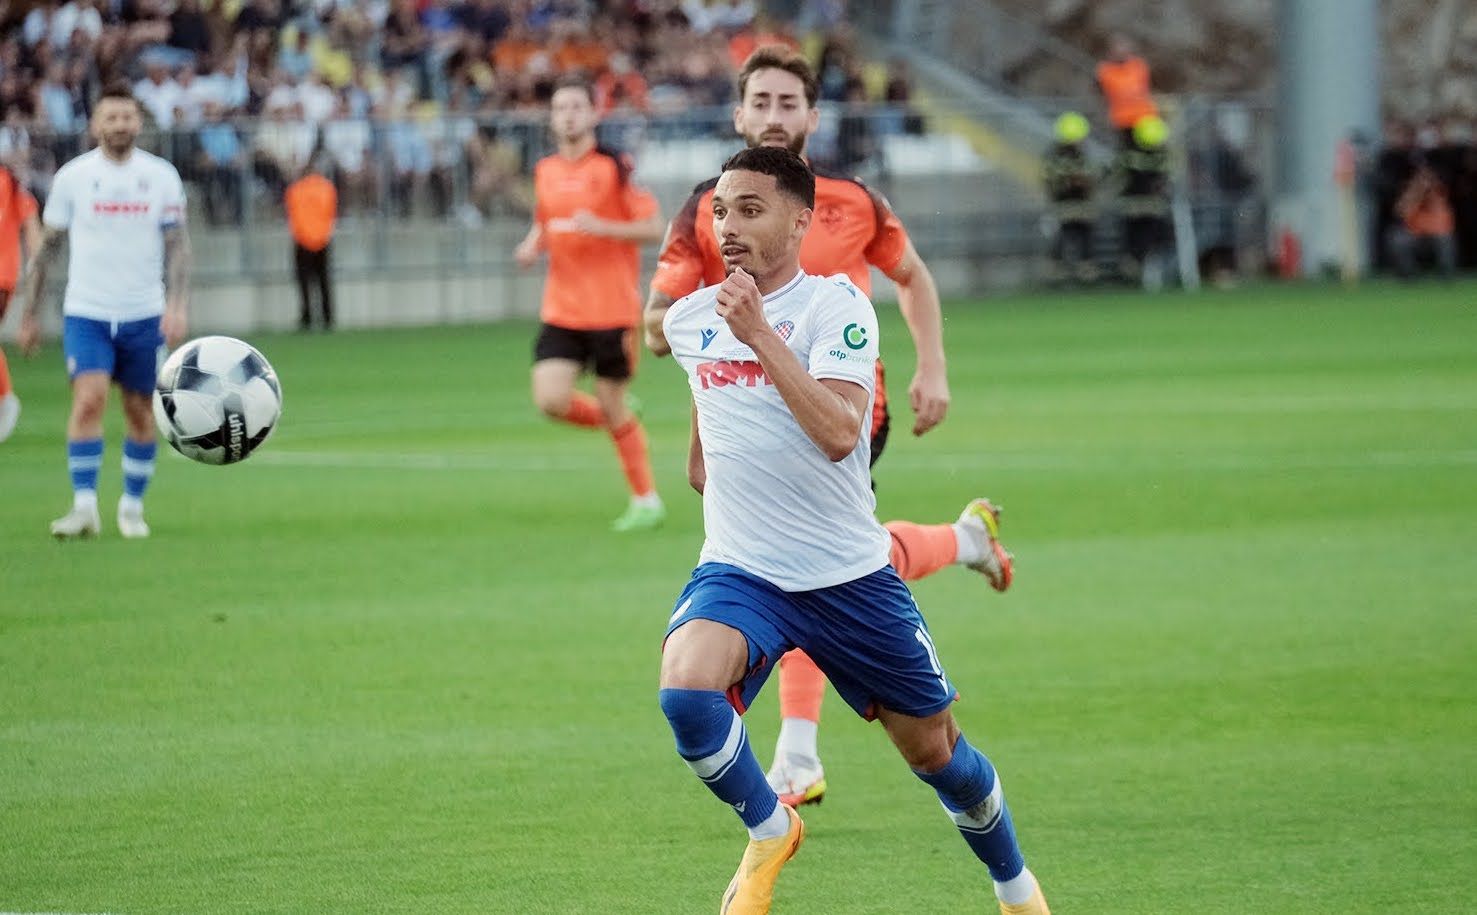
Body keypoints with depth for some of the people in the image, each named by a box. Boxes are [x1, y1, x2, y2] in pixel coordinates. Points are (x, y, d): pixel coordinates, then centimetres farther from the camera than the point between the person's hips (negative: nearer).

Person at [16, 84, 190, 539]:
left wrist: (177, 305, -13)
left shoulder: (161, 177, 1)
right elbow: (46, 248, 6)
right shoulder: (72, 177, -1)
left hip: (144, 314, 2)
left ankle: (132, 506, 21)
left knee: (141, 413, 6)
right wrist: (29, 314, 6)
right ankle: (84, 507, -17)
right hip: (85, 313, -1)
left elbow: (177, 245, 1)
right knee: (88, 400, -18)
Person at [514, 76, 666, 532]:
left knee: (612, 405, 0)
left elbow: (652, 227, -9)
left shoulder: (614, 167, -8)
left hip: (612, 308, -5)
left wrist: (603, 227, -23)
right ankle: (619, 420, 20)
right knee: (550, 400, -10)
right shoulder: (545, 171, 9)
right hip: (562, 309, 5)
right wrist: (532, 245, 2)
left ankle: (646, 500, 17)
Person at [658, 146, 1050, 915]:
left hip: (849, 576, -2)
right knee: (685, 691, -29)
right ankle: (768, 830, -2)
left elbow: (838, 434, -26)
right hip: (738, 571, 2)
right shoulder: (688, 320, 4)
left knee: (934, 749, 10)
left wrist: (760, 335, -28)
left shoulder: (835, 305, -11)